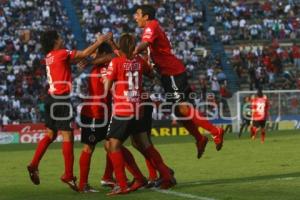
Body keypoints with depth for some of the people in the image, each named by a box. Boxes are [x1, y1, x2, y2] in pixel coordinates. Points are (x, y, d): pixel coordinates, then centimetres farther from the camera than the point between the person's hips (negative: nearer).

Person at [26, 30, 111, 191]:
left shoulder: (50, 57, 14)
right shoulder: (61, 53, -8)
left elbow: (74, 59, 17)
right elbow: (84, 54, -9)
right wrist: (99, 41, 3)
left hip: (52, 98, 8)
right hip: (61, 99, -8)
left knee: (50, 135, 16)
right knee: (67, 136, -6)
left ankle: (34, 165, 8)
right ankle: (68, 175, -7)